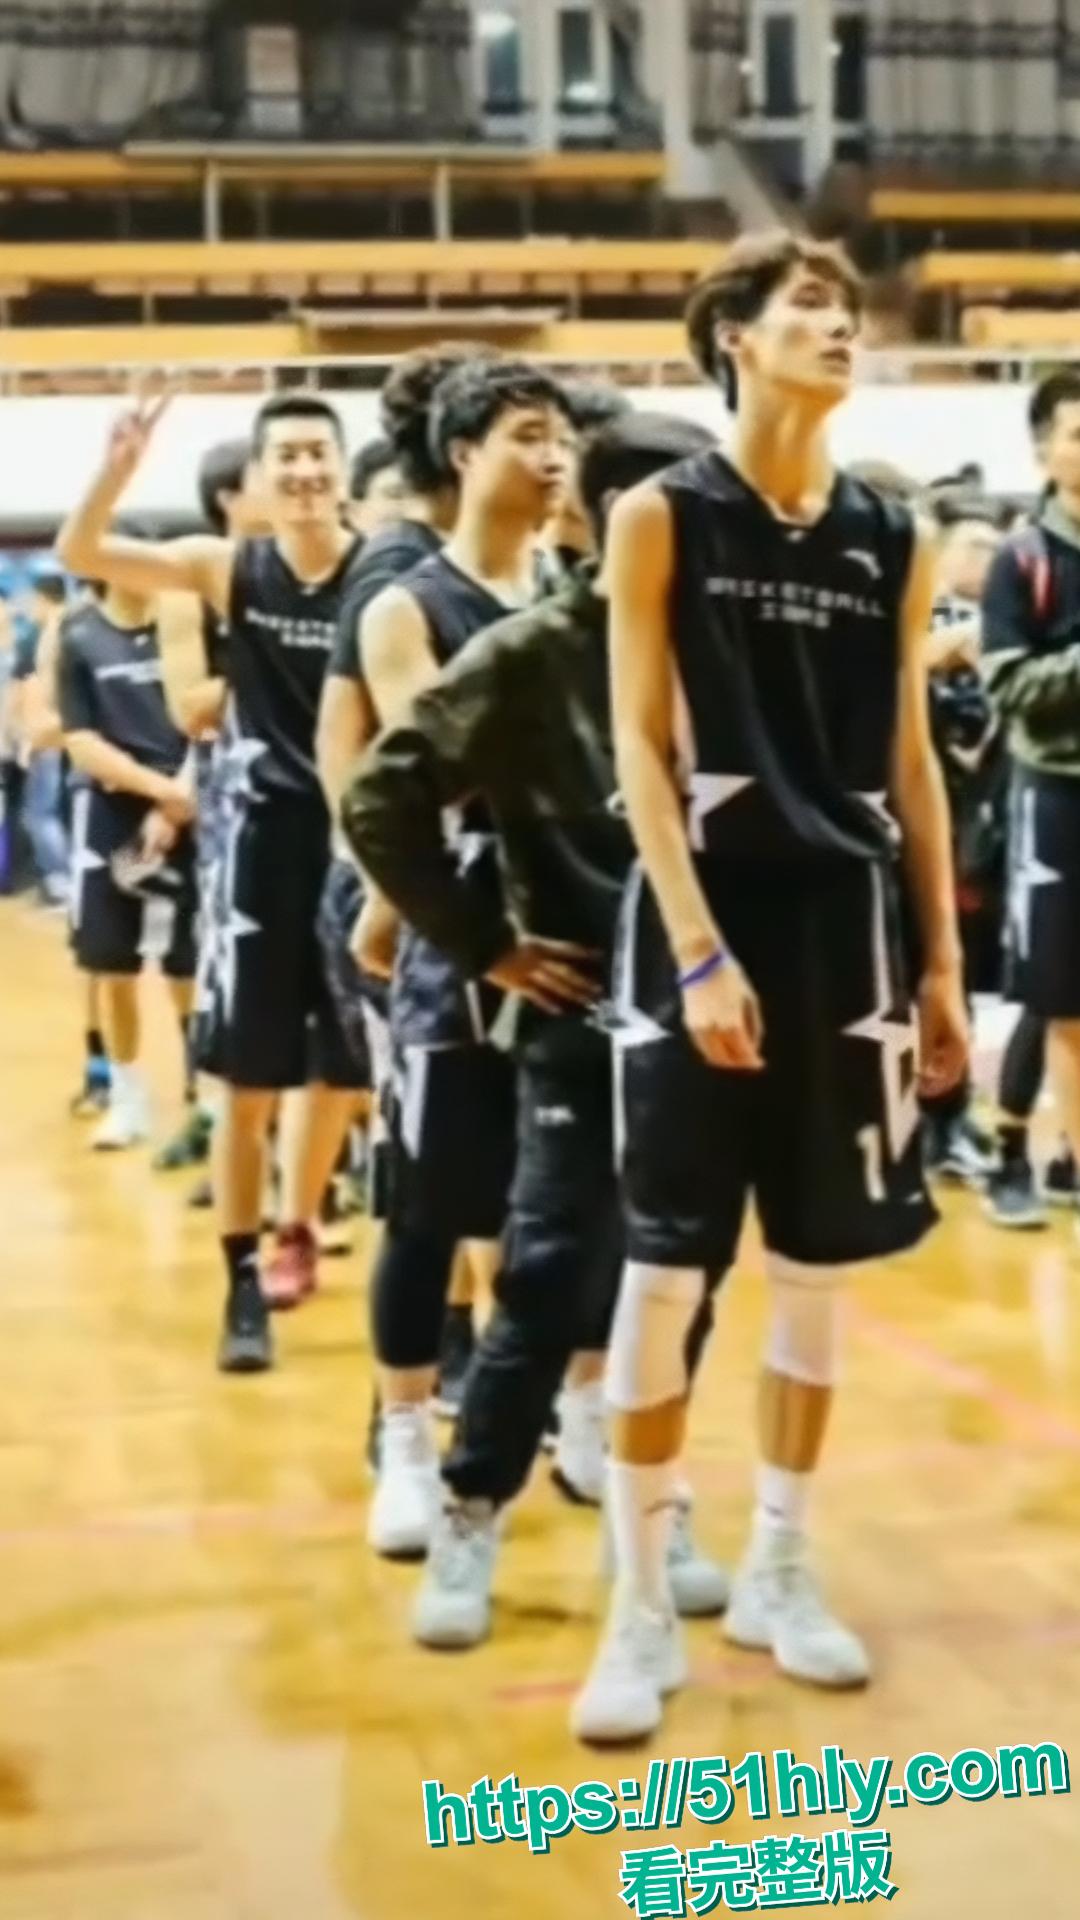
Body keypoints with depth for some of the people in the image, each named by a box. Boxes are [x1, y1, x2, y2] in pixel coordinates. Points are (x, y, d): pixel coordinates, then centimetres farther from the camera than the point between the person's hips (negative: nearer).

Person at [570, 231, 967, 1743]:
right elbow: (639, 745, -7)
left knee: (817, 1267, 10)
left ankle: (778, 1575, 26)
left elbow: (910, 761, 11)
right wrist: (699, 950, -15)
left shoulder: (890, 541, 9)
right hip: (706, 919, -4)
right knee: (666, 1271, -3)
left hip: (846, 924, 4)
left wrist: (944, 961, 8)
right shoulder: (662, 517, -2)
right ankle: (642, 1615, 9)